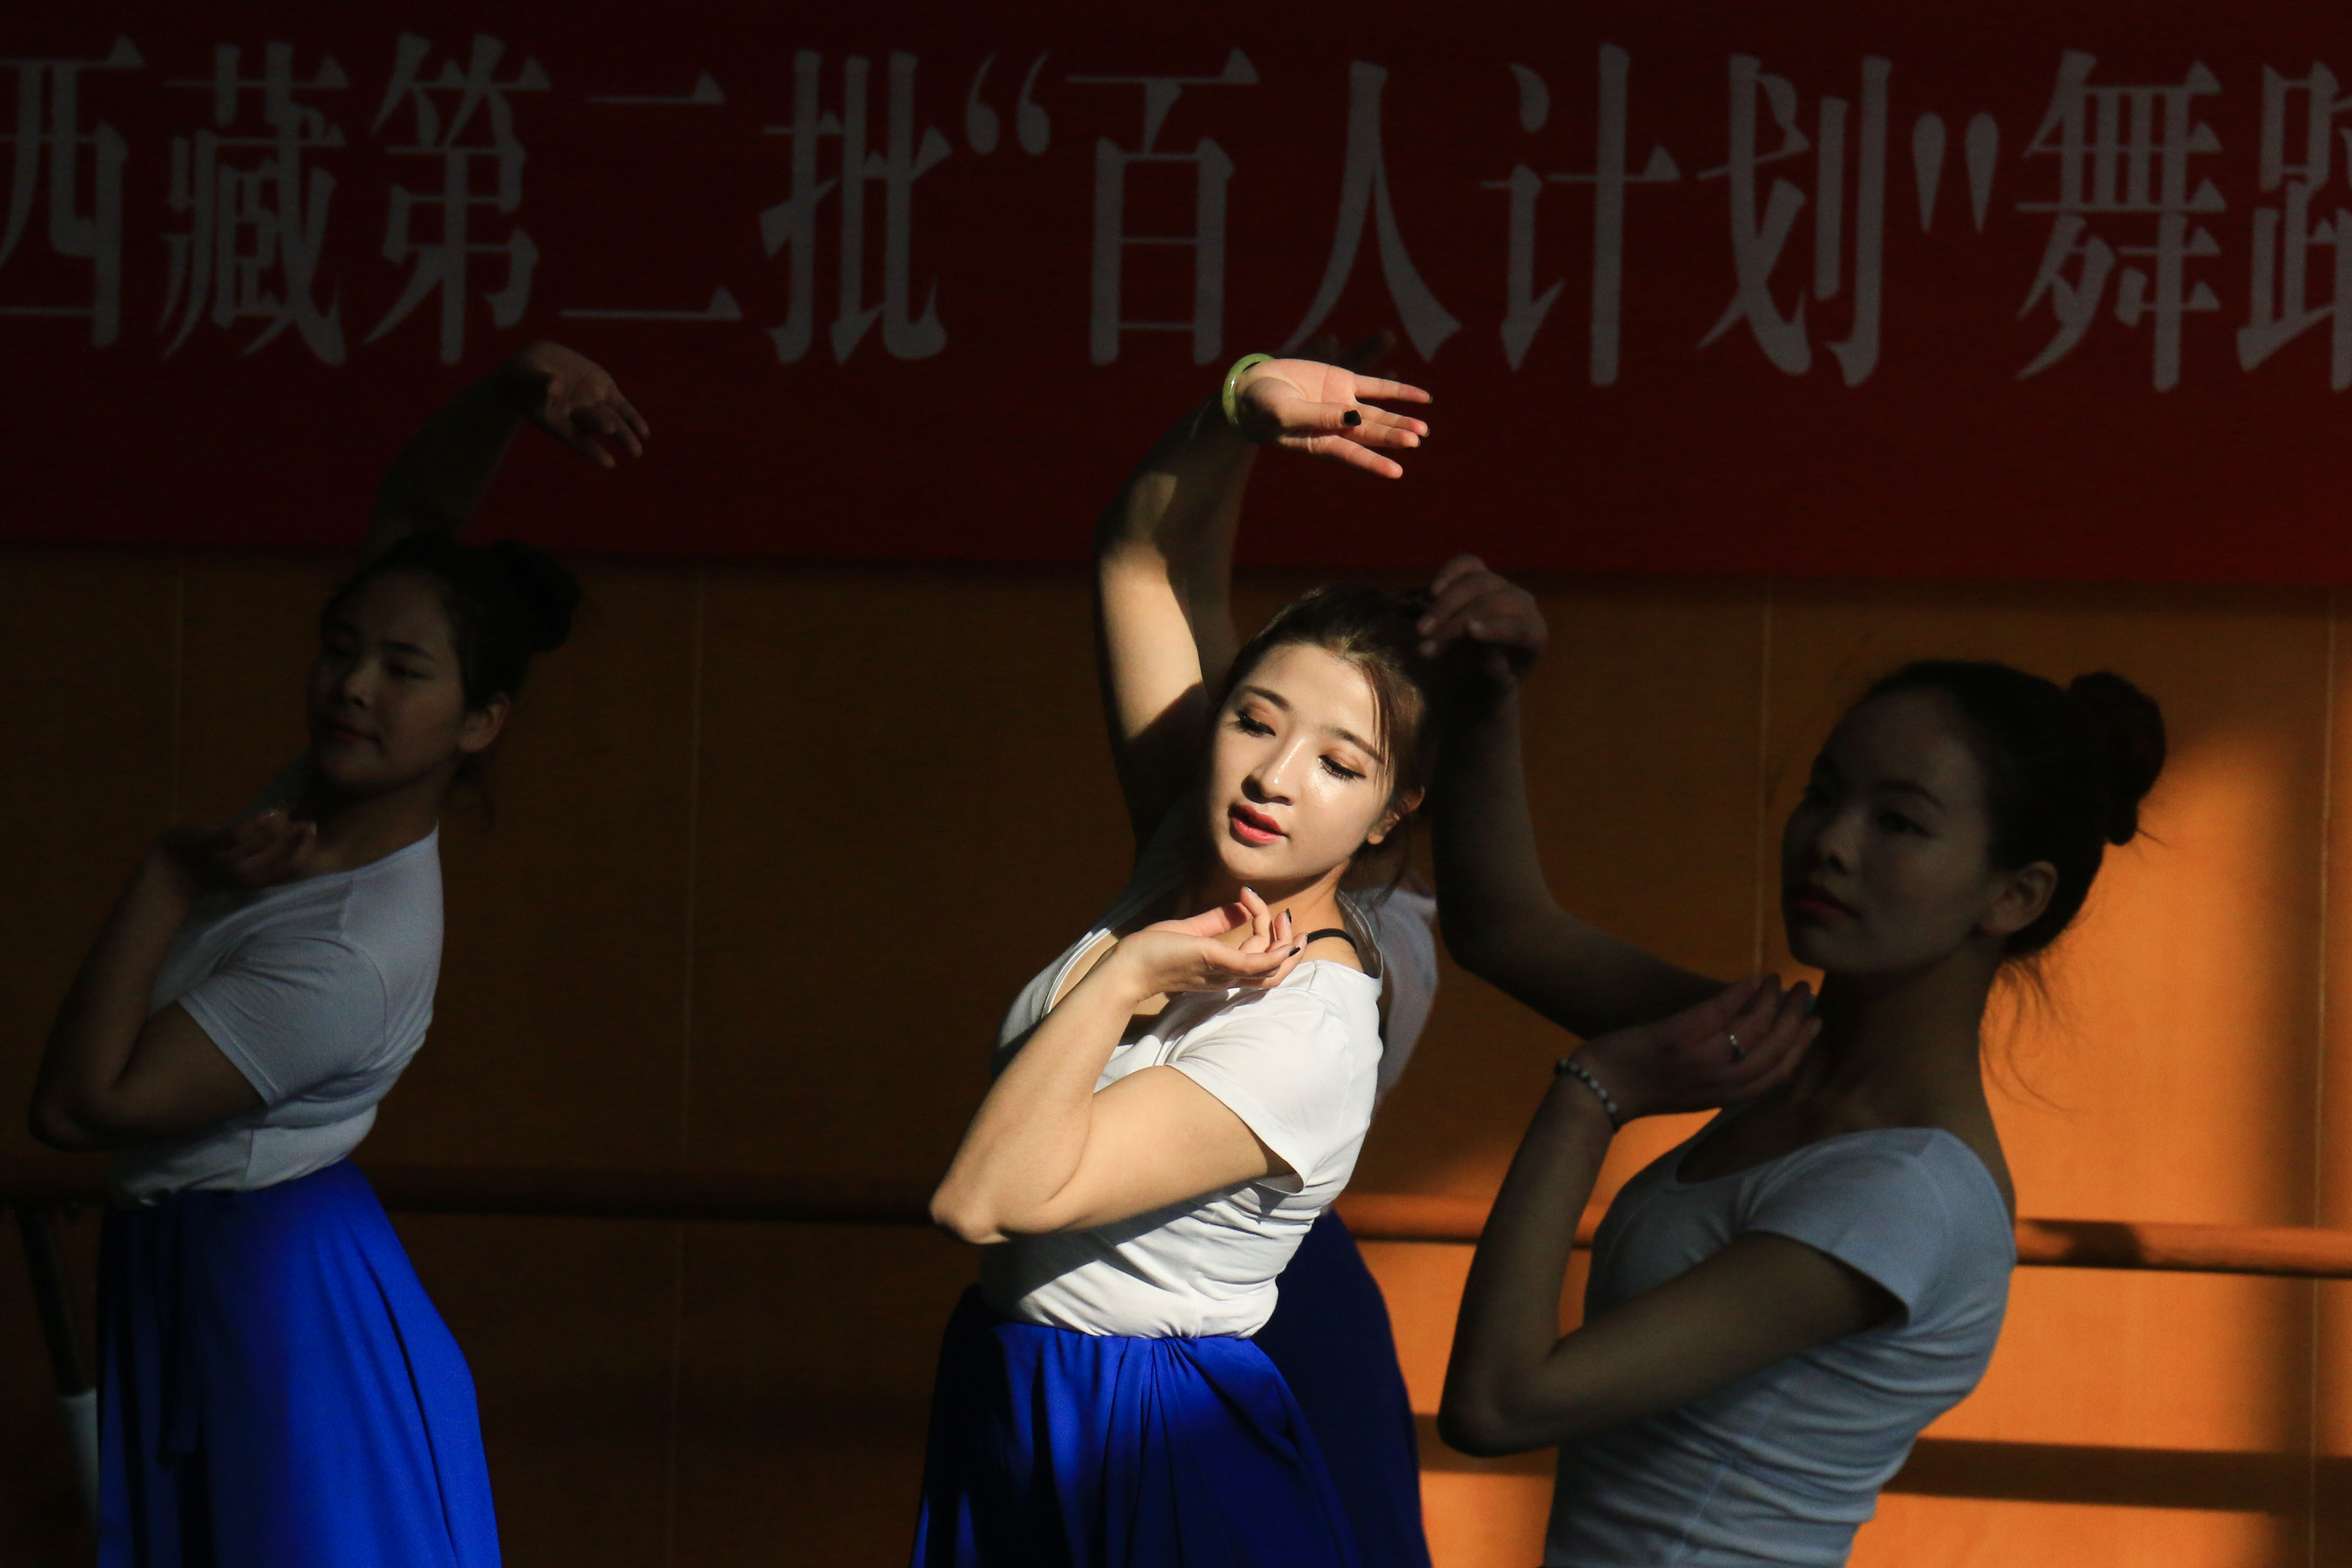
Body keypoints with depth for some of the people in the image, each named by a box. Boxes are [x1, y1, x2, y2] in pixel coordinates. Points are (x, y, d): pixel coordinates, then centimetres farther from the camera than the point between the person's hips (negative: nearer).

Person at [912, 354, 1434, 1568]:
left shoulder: (1307, 1038, -23)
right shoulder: (1190, 856, -1)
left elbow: (985, 1196, -29)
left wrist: (1126, 976, -24)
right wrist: (1240, 403, -9)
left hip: (1147, 1457, -7)